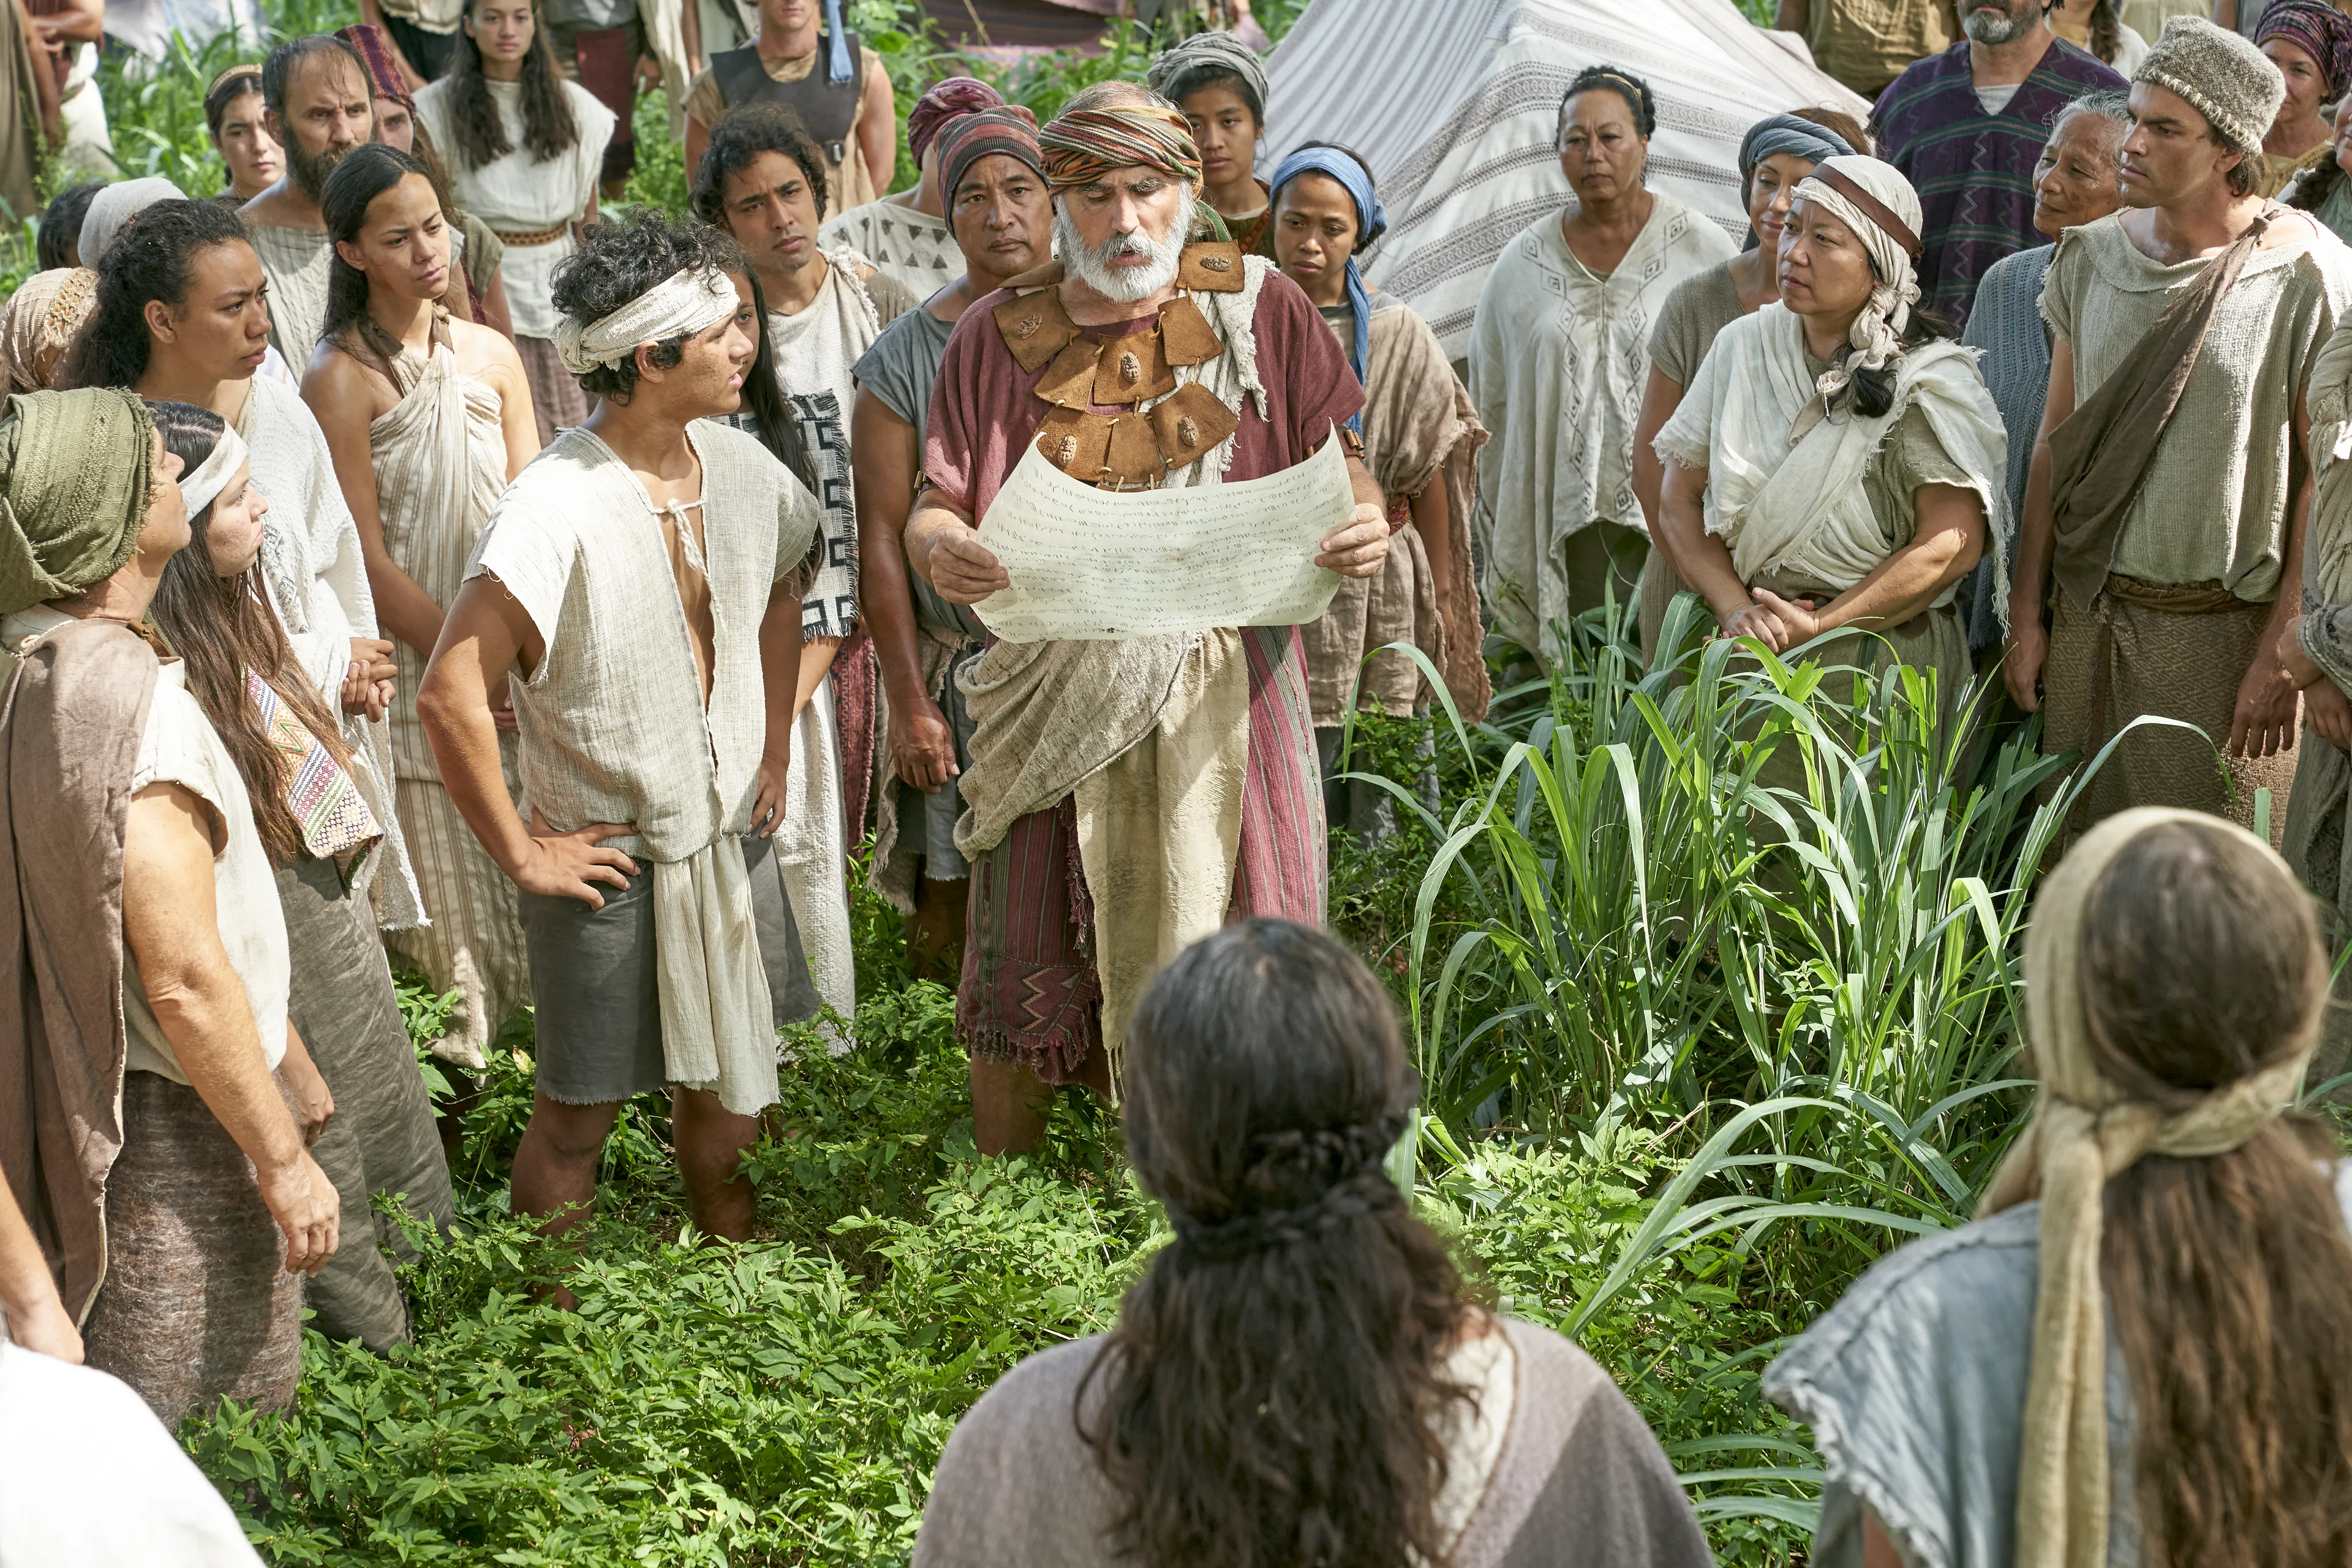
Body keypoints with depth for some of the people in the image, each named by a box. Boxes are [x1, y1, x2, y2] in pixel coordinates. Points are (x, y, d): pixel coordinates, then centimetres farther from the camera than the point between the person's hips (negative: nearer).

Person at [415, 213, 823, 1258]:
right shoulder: (556, 507, -25)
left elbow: (780, 586, 21)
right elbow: (450, 699, -28)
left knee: (727, 1091, 19)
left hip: (731, 834, 6)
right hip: (607, 857, -6)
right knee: (577, 1115, 7)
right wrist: (521, 855, -20)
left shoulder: (737, 467, -2)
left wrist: (774, 749, 15)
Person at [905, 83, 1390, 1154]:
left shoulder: (1259, 308, 4)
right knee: (1026, 980, 4)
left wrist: (1365, 527, -17)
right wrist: (941, 550, -17)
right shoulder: (1000, 336, 6)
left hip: (1224, 691, 0)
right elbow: (937, 506, 7)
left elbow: (1341, 462, 7)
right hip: (1058, 696, 1)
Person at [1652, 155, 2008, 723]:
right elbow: (1679, 501, 4)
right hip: (1752, 656, 4)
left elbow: (1954, 544, -16)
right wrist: (1737, 611, -12)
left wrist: (1819, 628, -19)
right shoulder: (1743, 346, 4)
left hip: (1882, 663, -4)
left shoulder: (1928, 381, -9)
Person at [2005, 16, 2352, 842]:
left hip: (2226, 629, -4)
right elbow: (2055, 443, 10)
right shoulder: (2091, 257, 5)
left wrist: (2282, 657, -14)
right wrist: (2026, 615, 8)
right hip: (2090, 618, 5)